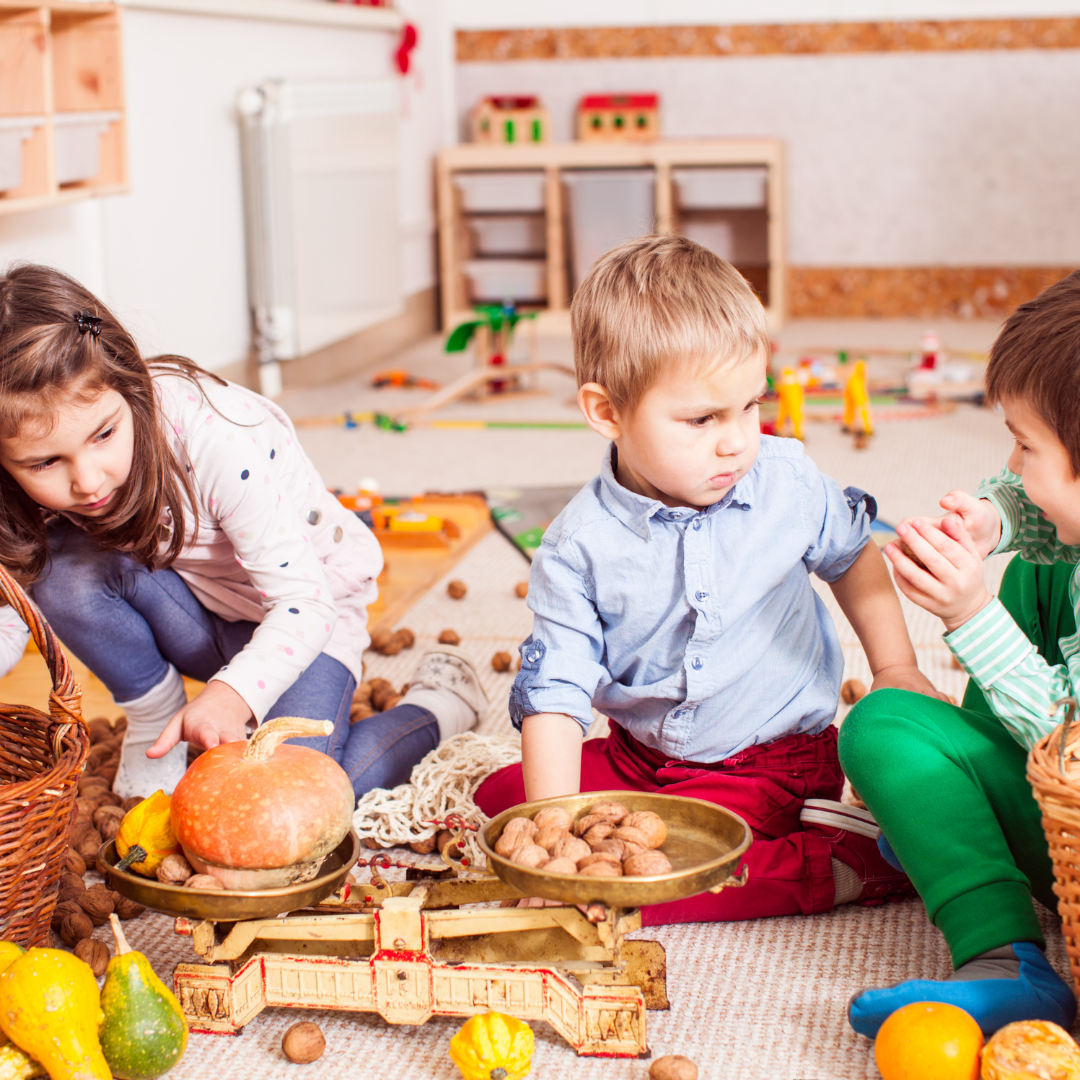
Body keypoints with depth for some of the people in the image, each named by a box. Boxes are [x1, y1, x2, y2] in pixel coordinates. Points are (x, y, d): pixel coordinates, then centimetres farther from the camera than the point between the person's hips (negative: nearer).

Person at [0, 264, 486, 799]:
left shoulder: (220, 442, -34)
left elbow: (303, 600, -33)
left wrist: (232, 693, -51)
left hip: (308, 609, -4)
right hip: (198, 612, 4)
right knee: (64, 564, -27)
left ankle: (440, 701, 3)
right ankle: (154, 717, -2)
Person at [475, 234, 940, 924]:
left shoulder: (788, 483, -11)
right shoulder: (578, 548, -16)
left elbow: (851, 555, 12)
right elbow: (555, 695, -19)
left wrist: (896, 669, 11)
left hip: (774, 764, -3)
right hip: (639, 755, 3)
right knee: (499, 797, -8)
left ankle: (840, 861, -14)